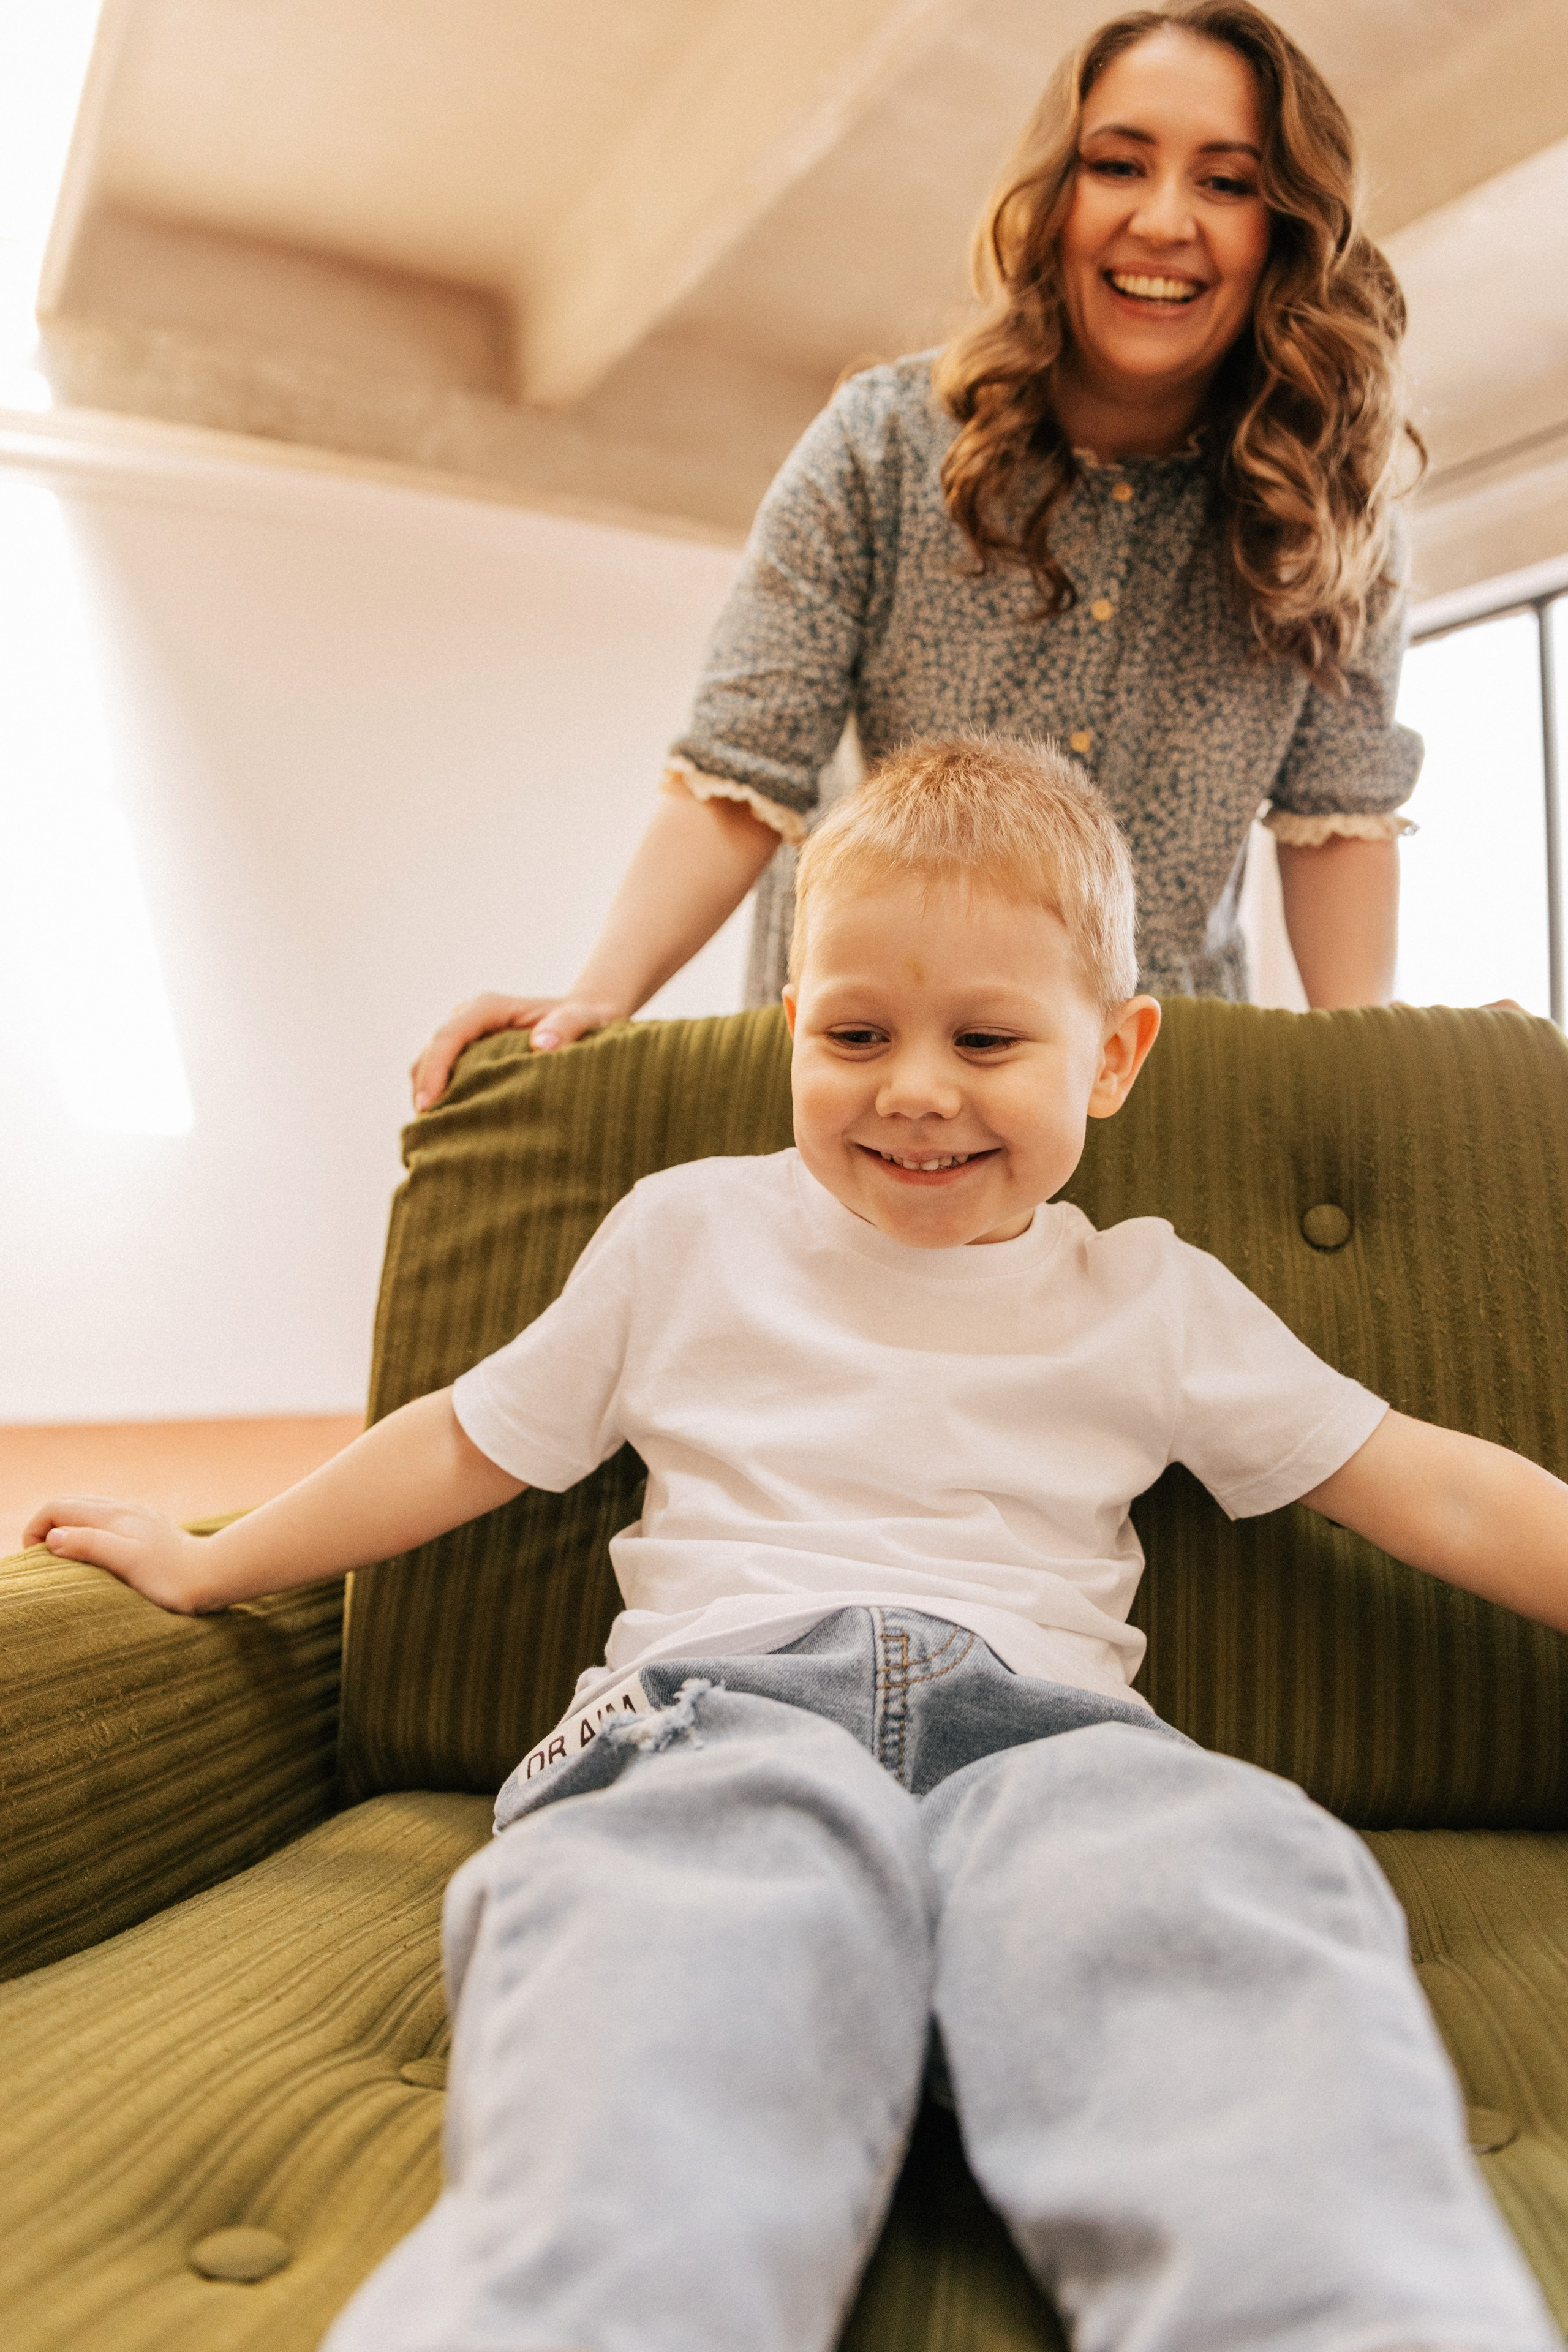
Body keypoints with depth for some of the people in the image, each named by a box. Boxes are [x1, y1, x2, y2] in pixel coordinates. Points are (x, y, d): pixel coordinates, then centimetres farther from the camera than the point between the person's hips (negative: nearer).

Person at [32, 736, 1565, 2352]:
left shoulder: (1153, 1300, 16)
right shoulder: (692, 1232, 17)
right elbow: (469, 1442, 23)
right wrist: (203, 1569, 28)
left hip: (1034, 1715, 1)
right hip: (721, 1698, 0)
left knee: (1230, 1876, -35)